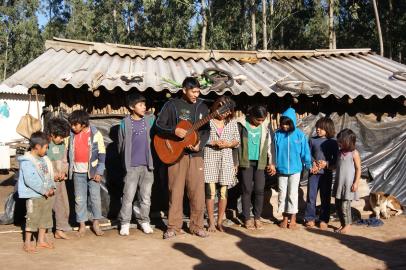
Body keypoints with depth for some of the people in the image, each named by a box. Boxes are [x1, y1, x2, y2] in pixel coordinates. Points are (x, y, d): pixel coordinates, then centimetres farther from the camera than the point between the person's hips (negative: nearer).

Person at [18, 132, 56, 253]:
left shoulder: (44, 159, 9)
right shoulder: (27, 161, -16)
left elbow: (49, 174, 14)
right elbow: (30, 180, -23)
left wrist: (51, 187, -3)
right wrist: (44, 191, -20)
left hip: (47, 195, 8)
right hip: (34, 196, -8)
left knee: (45, 217, 14)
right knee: (32, 218, -2)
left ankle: (41, 240, 27)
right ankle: (27, 243, 10)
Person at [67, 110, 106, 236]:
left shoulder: (95, 134, -7)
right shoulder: (71, 134, 1)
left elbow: (102, 154, -6)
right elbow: (67, 152, 11)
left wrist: (99, 172, -9)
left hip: (92, 171, -2)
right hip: (77, 172, 3)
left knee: (95, 197, 2)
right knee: (79, 199, 5)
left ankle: (96, 223, 16)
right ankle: (82, 225, 15)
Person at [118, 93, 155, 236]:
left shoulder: (150, 119, 5)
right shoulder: (125, 123, -1)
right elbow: (121, 145, 5)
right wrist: (126, 160, 4)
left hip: (147, 165, 2)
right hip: (132, 166, -2)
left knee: (146, 196, 8)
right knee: (128, 196, -2)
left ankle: (144, 221, 21)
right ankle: (125, 223, 11)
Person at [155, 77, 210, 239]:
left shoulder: (202, 107, 11)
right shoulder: (172, 105, 2)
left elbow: (206, 130, 10)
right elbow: (158, 125, -1)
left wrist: (200, 145, -7)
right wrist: (174, 130, -18)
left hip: (196, 154, 3)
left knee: (197, 191, 1)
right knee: (175, 190, 0)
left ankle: (196, 225, 13)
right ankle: (174, 226, 10)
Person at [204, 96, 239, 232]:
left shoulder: (232, 123, 9)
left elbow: (237, 141, 13)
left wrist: (229, 144, -7)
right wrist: (212, 142, -14)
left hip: (226, 160, 3)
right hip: (210, 159, -3)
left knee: (223, 193, 5)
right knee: (211, 192, -4)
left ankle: (220, 221, 17)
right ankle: (211, 222, 8)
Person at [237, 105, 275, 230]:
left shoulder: (265, 126, 4)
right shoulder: (242, 124, -4)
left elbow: (269, 144, 8)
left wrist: (271, 162, 6)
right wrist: (235, 162, -5)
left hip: (260, 162, 2)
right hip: (246, 162, -2)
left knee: (259, 190, 0)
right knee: (247, 190, 0)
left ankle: (257, 218, 11)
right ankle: (247, 219, 8)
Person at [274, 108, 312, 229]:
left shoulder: (300, 135, -9)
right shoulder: (277, 134, -5)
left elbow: (305, 152, -2)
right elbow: (274, 151, 1)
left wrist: (308, 165, 4)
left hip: (295, 169, -2)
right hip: (281, 169, 2)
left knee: (293, 194, 3)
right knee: (282, 194, 9)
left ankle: (293, 219, 15)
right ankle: (285, 218, 22)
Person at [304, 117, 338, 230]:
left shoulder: (333, 142, 0)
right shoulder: (312, 140, 3)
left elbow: (335, 159, 3)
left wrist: (326, 164, -13)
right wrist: (313, 164, -10)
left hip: (327, 174, 0)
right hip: (314, 172, 1)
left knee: (325, 198, 6)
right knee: (311, 196, 1)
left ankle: (324, 220, 16)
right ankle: (310, 219, 11)